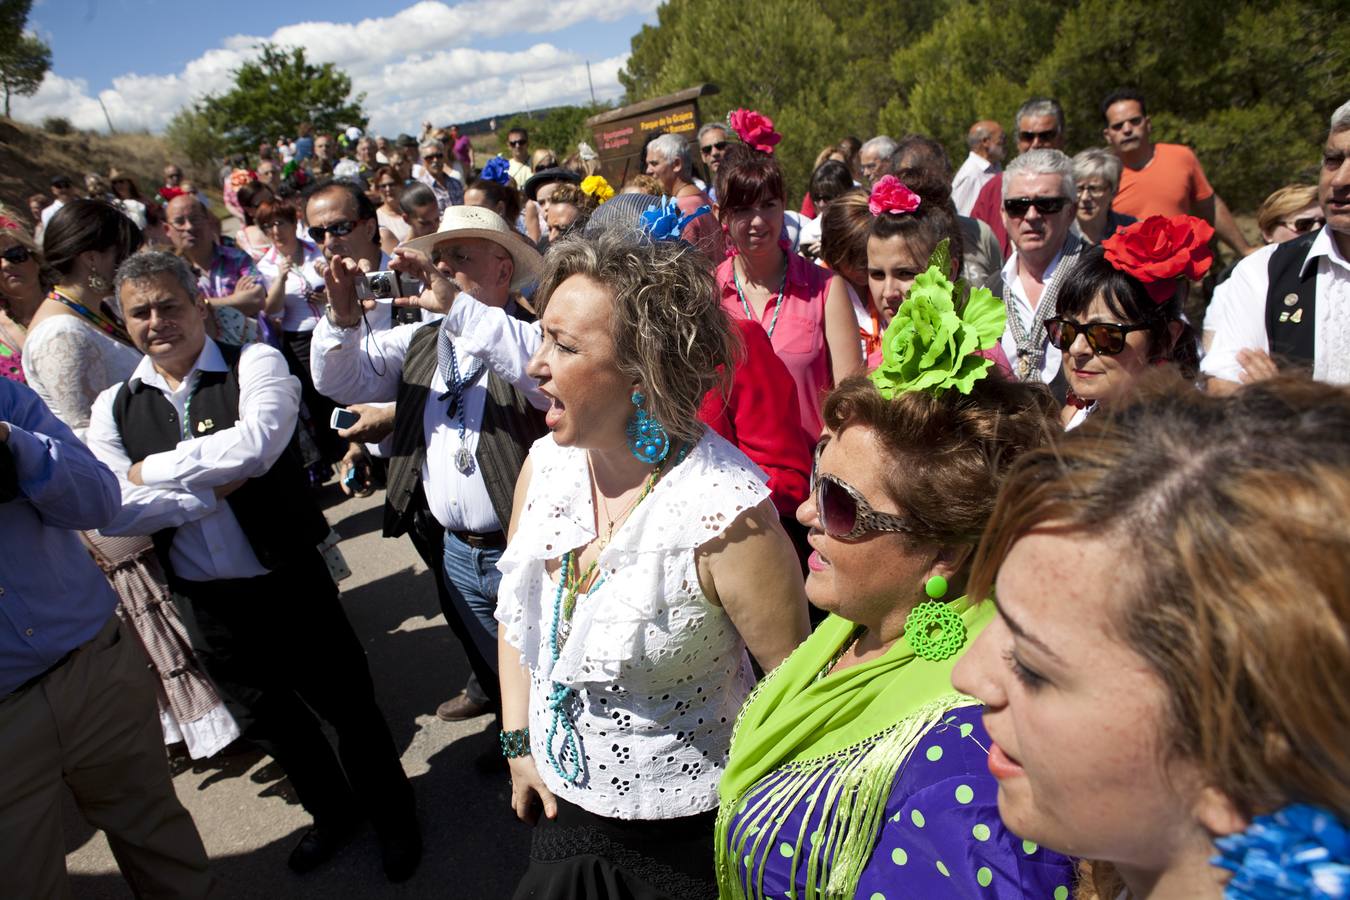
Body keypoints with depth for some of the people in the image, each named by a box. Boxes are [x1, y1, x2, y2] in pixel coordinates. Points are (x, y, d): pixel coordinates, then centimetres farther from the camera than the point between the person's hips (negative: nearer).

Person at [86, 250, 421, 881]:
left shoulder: (254, 364, -9)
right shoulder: (114, 408, 2)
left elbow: (255, 444, -28)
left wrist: (153, 468, -15)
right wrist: (211, 490, -16)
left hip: (291, 580, -4)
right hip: (204, 602, 5)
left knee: (347, 705, 11)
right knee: (269, 718, 22)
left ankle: (393, 815, 37)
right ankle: (333, 811, 48)